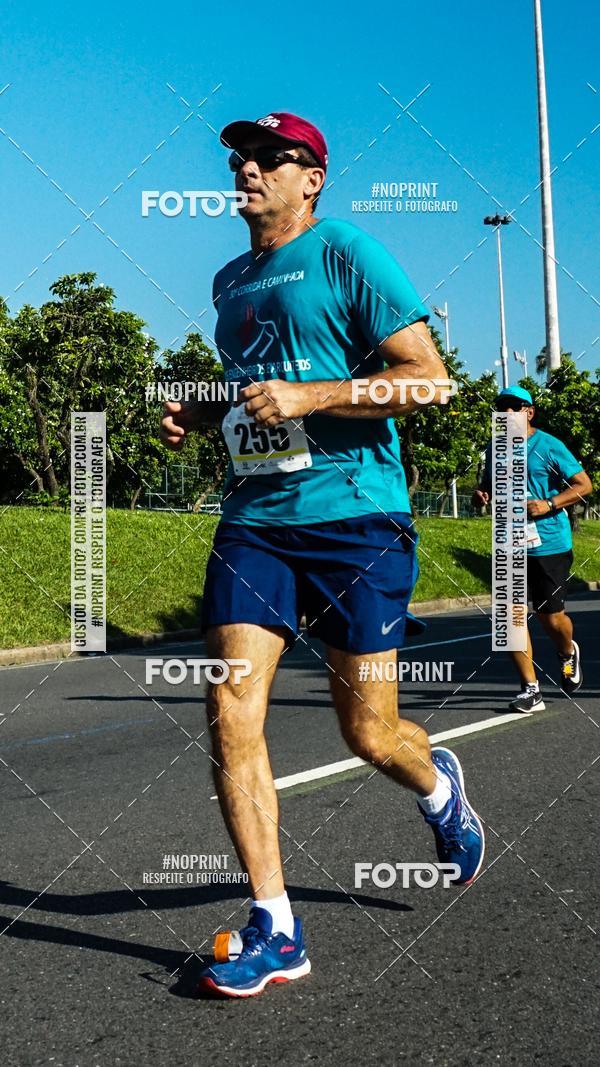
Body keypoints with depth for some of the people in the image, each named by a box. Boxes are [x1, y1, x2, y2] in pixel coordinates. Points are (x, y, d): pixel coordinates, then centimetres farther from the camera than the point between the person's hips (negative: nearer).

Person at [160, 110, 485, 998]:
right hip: (253, 518, 6)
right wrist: (201, 414, 12)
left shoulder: (347, 253, -3)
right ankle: (275, 931, 3)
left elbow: (428, 377, -10)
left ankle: (439, 787, 39)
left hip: (353, 516, -6)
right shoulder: (229, 281, 18)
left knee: (369, 734, 1)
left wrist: (309, 396, -19)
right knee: (231, 719, -8)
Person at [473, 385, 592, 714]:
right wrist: (480, 495, 0)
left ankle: (568, 653, 37)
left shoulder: (549, 446, -7)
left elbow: (584, 484, -5)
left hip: (549, 544, -4)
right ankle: (531, 690, 4)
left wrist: (549, 505, -18)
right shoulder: (494, 448, 9)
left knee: (550, 616, 1)